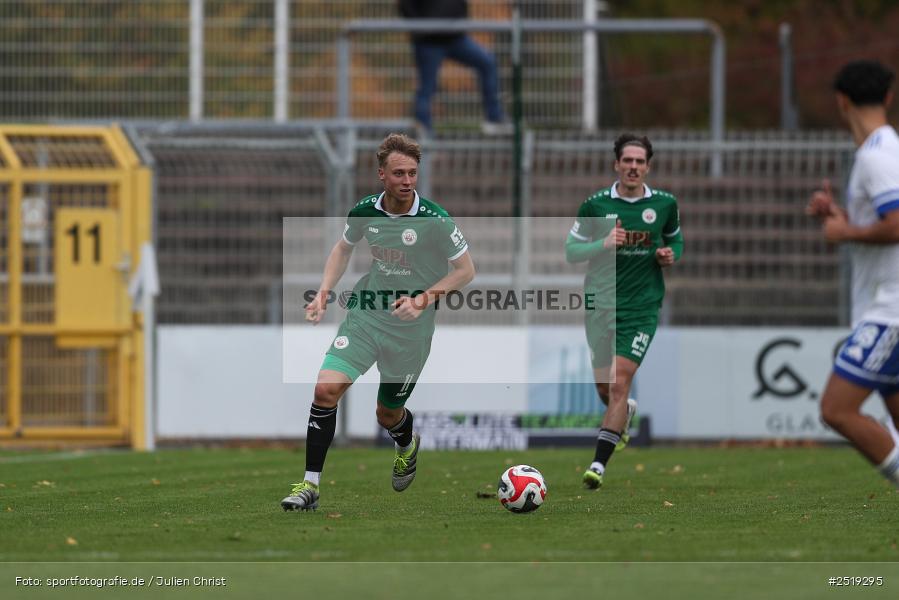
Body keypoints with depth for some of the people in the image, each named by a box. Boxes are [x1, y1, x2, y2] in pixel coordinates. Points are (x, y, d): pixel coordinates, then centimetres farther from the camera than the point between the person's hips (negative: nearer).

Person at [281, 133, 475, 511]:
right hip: (365, 314, 2)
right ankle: (310, 485, -13)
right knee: (326, 388, -18)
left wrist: (424, 299, -19)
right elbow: (343, 248, 16)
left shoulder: (434, 220, -16)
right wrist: (324, 292, 3)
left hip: (410, 328, -2)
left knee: (388, 413, 12)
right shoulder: (365, 211, -5)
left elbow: (466, 270, -8)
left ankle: (407, 445, 52)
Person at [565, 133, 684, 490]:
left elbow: (675, 237, 20)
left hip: (642, 306, -1)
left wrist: (672, 254, -3)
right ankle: (625, 412, 48)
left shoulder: (664, 204, 1)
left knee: (620, 381, -15)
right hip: (601, 302, 1)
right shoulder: (596, 205, -3)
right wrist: (603, 244, -18)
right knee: (604, 386, 9)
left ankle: (598, 465, -13)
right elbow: (570, 250, 0)